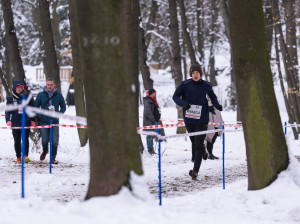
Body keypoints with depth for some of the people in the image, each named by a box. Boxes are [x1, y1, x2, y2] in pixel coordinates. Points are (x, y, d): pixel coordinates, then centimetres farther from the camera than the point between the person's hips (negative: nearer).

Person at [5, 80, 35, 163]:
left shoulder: (27, 98, 6)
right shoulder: (10, 99, 7)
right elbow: (8, 111, 5)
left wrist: (32, 120, 6)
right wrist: (8, 120, -10)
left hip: (26, 122, -1)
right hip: (15, 123, 2)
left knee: (25, 139, -13)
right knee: (17, 141, 6)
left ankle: (26, 156, -19)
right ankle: (18, 157, 14)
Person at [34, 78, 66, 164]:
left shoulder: (59, 95, 5)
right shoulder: (41, 95, 4)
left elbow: (63, 107, 14)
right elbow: (35, 107, 10)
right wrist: (40, 116, -2)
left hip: (55, 122, 0)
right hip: (44, 122, 0)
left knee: (54, 141, -3)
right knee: (44, 140, 1)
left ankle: (53, 157, 9)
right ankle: (45, 151, 31)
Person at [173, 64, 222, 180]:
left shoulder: (206, 85, -1)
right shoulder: (185, 84, -4)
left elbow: (212, 97, 17)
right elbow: (175, 96, -2)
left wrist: (217, 105, -2)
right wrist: (183, 104, -21)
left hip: (202, 120, -2)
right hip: (189, 119, 2)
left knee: (198, 145, -12)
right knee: (194, 143, 17)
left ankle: (195, 170, -14)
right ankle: (203, 153, 51)